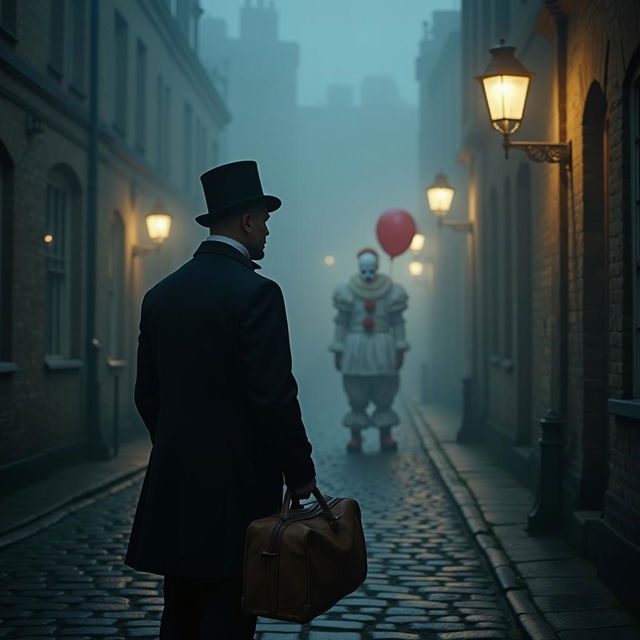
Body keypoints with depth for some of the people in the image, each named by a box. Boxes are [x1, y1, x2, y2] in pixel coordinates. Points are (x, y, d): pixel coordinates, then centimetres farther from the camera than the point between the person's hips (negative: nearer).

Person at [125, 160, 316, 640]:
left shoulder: (162, 294, 9)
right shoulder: (255, 292, -13)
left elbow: (147, 393, 13)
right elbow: (275, 394, -16)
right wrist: (300, 470, -6)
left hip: (174, 484, 7)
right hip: (238, 484, -7)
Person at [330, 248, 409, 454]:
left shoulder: (390, 292, 3)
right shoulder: (349, 292, 1)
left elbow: (397, 323, 5)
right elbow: (341, 323, 4)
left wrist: (400, 351, 2)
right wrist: (338, 352, 1)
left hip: (382, 351, 1)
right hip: (355, 349, 0)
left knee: (384, 394, 3)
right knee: (356, 396, 0)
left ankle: (386, 437, 11)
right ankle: (355, 437, 6)